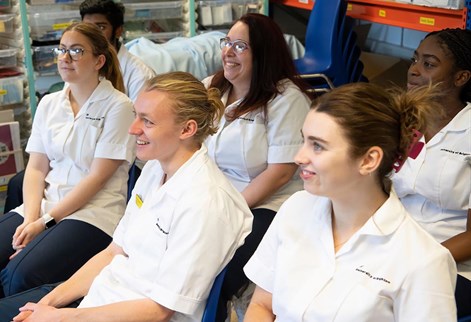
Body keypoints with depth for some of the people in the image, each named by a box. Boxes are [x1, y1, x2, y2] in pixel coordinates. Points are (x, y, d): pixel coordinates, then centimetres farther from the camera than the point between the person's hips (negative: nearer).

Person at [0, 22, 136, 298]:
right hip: (46, 202, 6)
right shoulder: (49, 104, 12)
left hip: (93, 211, -5)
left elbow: (97, 177, -11)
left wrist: (45, 222, -13)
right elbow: (36, 169, 9)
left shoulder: (117, 106, -6)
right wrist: (30, 218, -8)